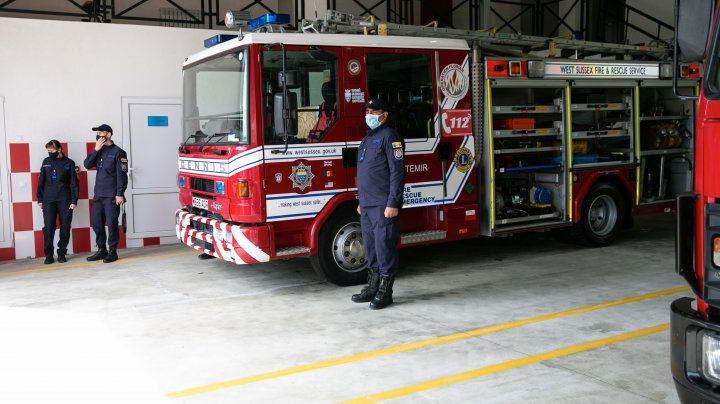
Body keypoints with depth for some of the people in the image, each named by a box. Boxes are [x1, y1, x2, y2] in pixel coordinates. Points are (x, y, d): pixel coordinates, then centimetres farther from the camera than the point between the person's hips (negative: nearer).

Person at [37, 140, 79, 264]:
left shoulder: (69, 163, 3)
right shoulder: (46, 162, 9)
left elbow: (74, 183, 2)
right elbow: (41, 181, 11)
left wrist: (74, 200, -5)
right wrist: (40, 199, 5)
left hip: (64, 199, -1)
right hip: (48, 199, 1)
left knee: (65, 227, 1)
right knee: (49, 227, -5)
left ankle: (62, 253, 11)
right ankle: (48, 254, 3)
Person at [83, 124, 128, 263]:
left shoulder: (117, 152, -5)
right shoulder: (99, 151, 14)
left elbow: (122, 174, -10)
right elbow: (87, 165, 3)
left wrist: (120, 194, -16)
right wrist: (96, 150, -7)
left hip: (111, 195, -6)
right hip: (98, 195, 7)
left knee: (111, 223, -4)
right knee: (96, 223, 8)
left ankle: (112, 252, 5)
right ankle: (101, 250, 19)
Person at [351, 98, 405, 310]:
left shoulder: (390, 136, -7)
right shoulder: (367, 139, 21)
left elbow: (397, 172, -14)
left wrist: (393, 203, -20)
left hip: (383, 205, -9)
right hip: (367, 205, 9)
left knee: (384, 246, -6)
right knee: (370, 246, 12)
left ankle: (385, 292, 0)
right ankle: (373, 286, 21)